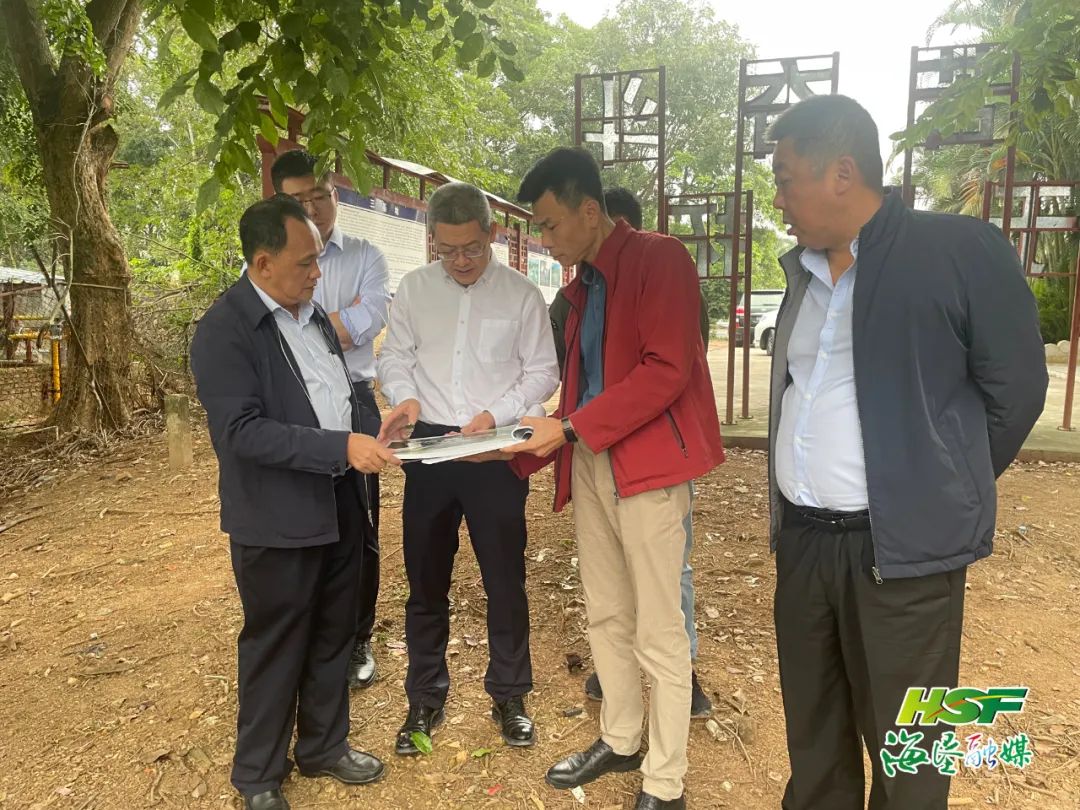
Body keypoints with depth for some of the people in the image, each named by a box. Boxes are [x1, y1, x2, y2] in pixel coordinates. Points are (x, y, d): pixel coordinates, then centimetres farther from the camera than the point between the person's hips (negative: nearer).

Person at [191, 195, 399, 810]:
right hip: (277, 519, -7)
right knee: (275, 648, 10)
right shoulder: (224, 330, -15)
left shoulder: (312, 313, 9)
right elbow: (241, 430, -24)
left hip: (339, 505, 7)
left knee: (333, 636, 20)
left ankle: (324, 746, 41)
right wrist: (341, 447, -29)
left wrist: (375, 427, 1)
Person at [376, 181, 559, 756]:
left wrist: (496, 414, -16)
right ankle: (425, 698, 30)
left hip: (496, 450, -2)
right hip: (430, 446, 2)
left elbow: (542, 371, -2)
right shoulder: (413, 289, 4)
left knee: (505, 579, 7)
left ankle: (509, 696, 28)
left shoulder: (521, 294, -3)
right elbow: (394, 356, 8)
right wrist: (404, 396, -13)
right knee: (425, 579, 12)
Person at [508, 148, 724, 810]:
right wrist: (535, 441, 7)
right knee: (606, 615, 17)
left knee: (658, 630, 3)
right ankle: (620, 739, 36)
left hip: (649, 460, -8)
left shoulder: (659, 258, -9)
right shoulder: (583, 282, 15)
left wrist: (572, 428, -21)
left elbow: (666, 371, -19)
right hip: (589, 464, 8)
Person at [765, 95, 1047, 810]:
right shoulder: (804, 270, 10)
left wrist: (947, 493, 3)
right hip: (801, 537, 6)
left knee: (904, 748, 11)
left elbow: (1015, 388, -4)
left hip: (902, 543, -6)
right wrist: (794, 507, 12)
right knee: (812, 732, 19)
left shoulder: (959, 250, -10)